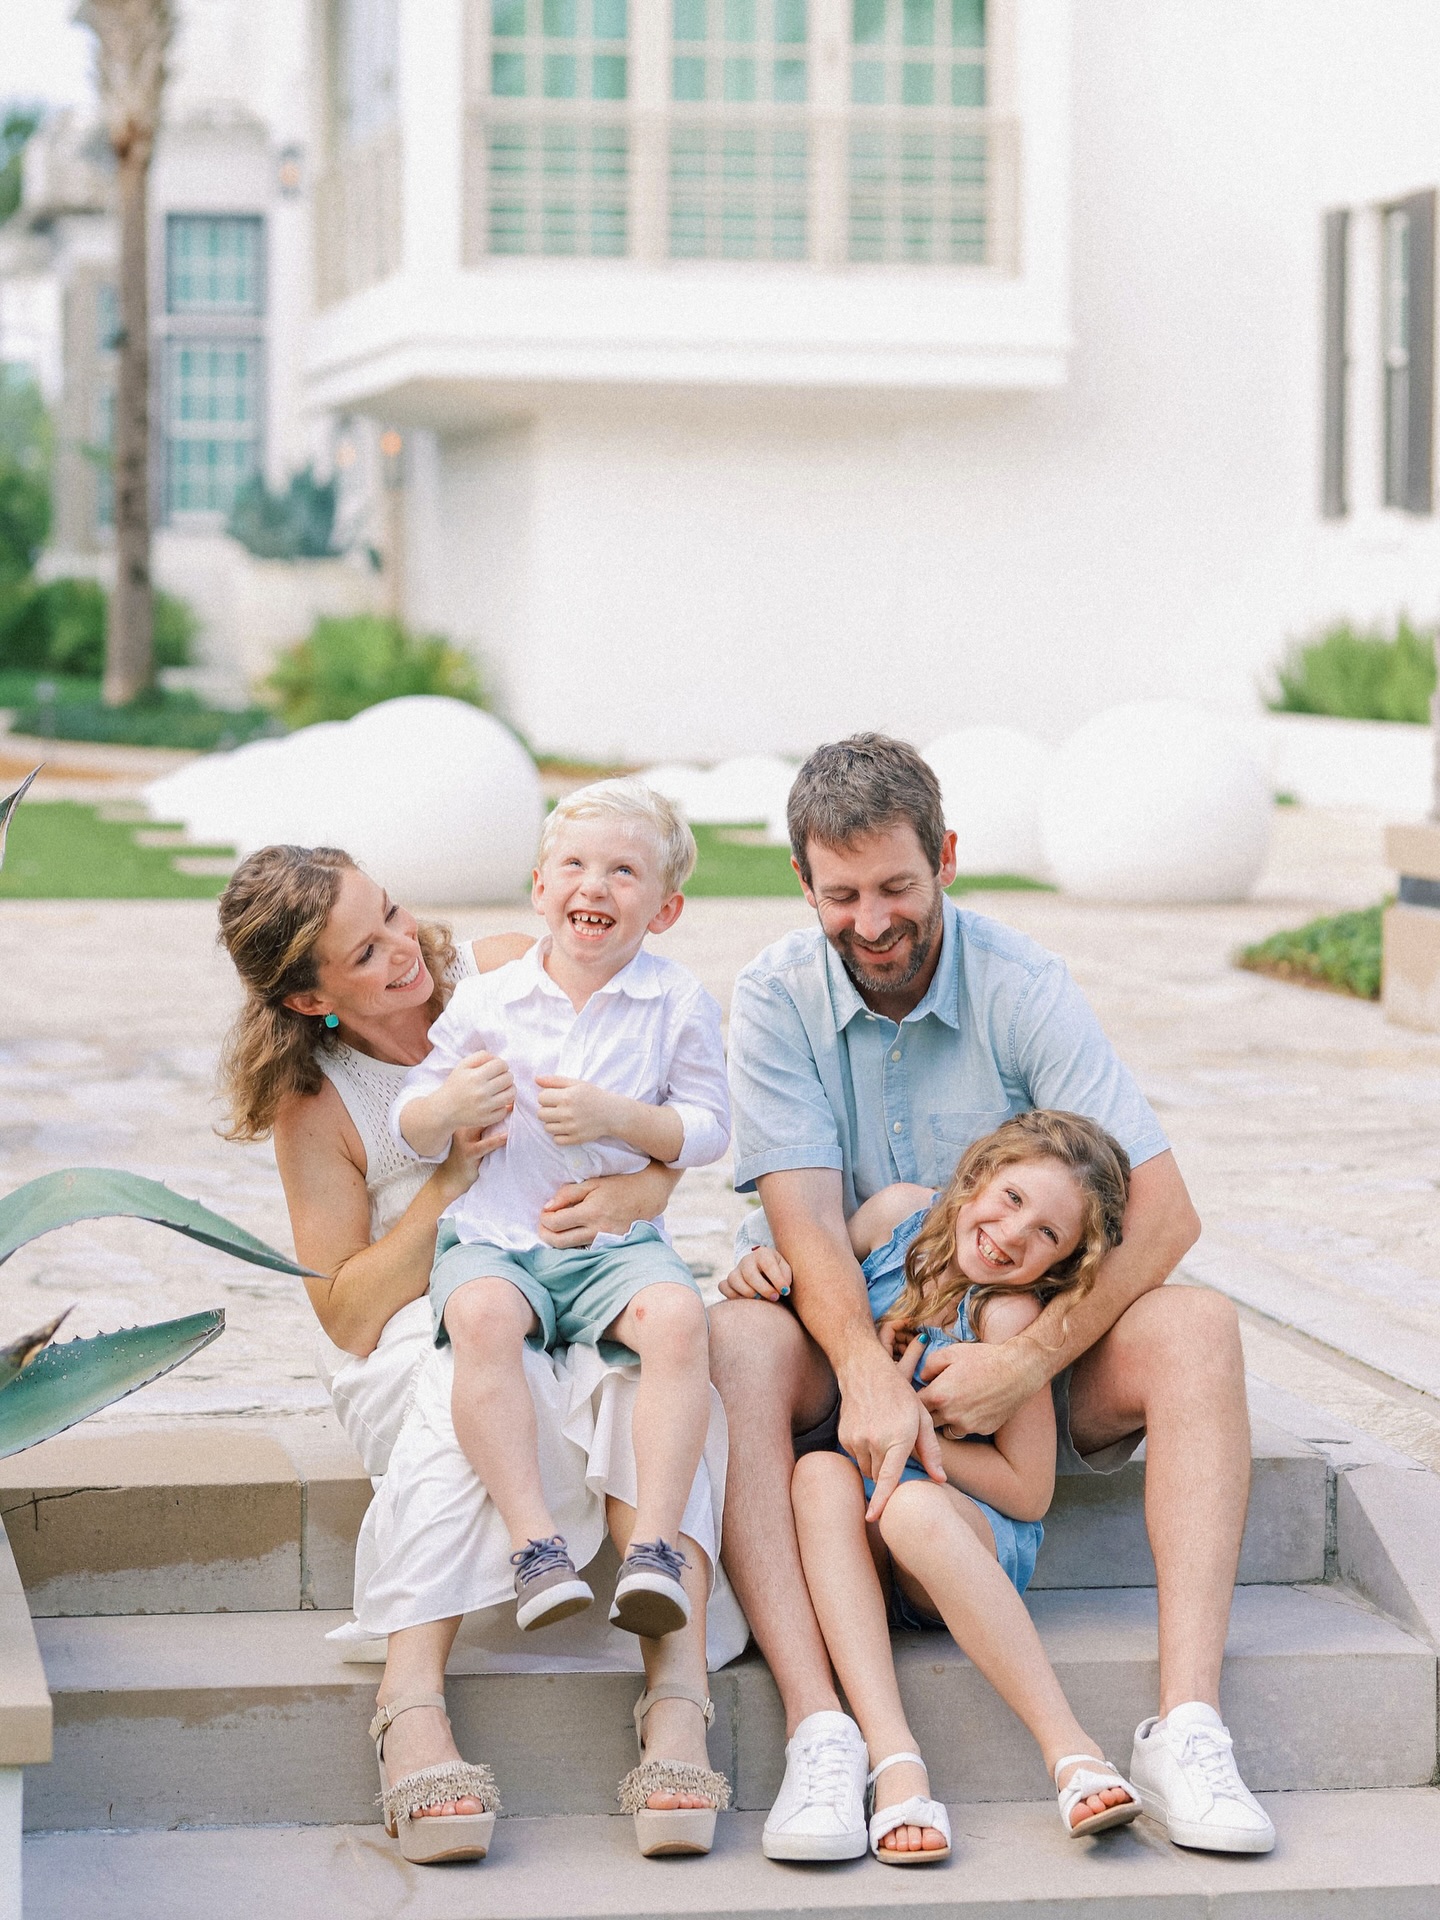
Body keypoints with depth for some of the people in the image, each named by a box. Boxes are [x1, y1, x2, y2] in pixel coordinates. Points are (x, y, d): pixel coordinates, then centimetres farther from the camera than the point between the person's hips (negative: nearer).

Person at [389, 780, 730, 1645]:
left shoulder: (679, 1003, 2)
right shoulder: (484, 1002, 5)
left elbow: (709, 1130, 1)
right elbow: (410, 1131, 8)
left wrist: (616, 1118, -16)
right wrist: (448, 1108, -16)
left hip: (617, 1241, 0)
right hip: (493, 1238, 0)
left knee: (677, 1315, -31)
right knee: (482, 1315, -33)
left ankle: (657, 1541, -31)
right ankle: (535, 1541, -35)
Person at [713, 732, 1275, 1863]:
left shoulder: (1022, 988, -9)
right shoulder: (777, 999, -6)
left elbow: (1163, 1209, -16)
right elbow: (806, 1216, -17)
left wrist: (1028, 1359, -29)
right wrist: (869, 1374, -37)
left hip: (1018, 1332, 1)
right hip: (847, 1340, 0)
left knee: (1196, 1329, -27)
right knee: (735, 1340, -33)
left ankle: (1187, 1726, -36)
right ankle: (821, 1731, -42)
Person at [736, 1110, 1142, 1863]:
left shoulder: (1007, 1315, -15)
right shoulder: (899, 1214, -2)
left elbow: (1028, 1492, -12)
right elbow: (811, 1285, 18)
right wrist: (760, 1272, -5)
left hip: (975, 1536, -5)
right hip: (853, 1542, 5)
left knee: (911, 1503, -39)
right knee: (820, 1472, -31)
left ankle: (1071, 1752, -38)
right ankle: (893, 1759, -44)